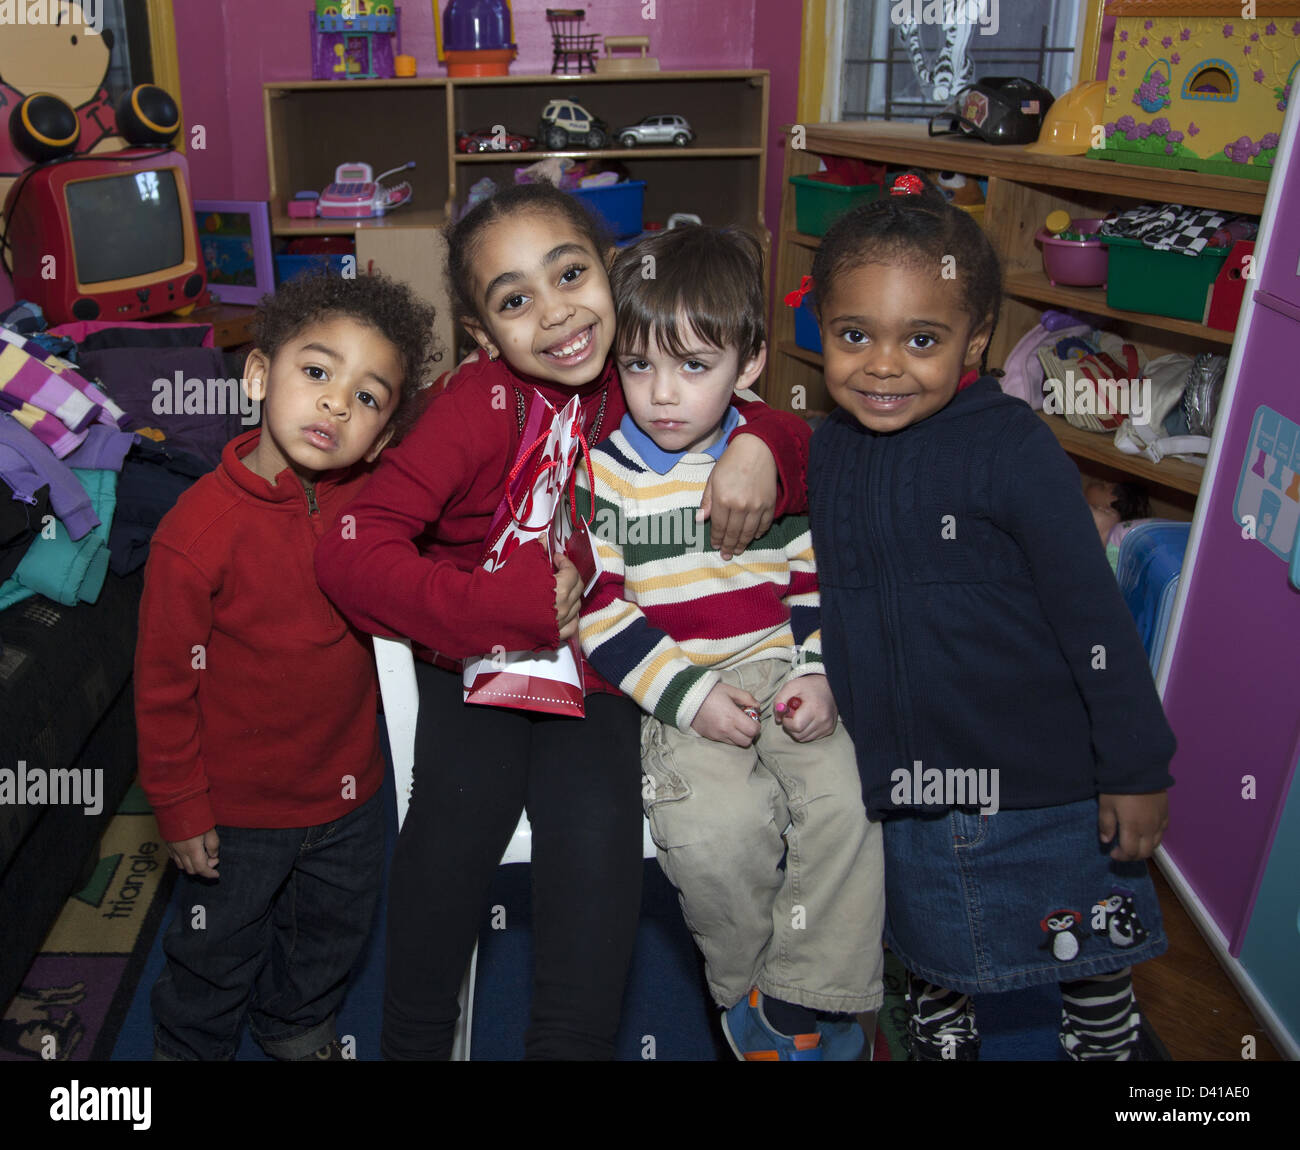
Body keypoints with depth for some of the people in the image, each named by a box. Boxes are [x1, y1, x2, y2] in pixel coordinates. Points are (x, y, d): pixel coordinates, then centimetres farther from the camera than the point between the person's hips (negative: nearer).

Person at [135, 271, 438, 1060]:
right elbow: (164, 681, -16)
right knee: (219, 951, 20)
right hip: (239, 806, -4)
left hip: (348, 790, 5)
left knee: (334, 932, 27)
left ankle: (298, 1024, 56)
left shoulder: (371, 497, -12)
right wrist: (181, 808, -9)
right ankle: (191, 1044, 51)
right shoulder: (199, 529, -26)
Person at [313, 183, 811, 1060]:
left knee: (598, 831, -19)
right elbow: (350, 554, -21)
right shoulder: (482, 402, -13)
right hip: (477, 664, -2)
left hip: (599, 669, 2)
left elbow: (791, 434, 9)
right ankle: (414, 1039, 4)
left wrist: (757, 446, -15)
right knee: (457, 817, -22)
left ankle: (572, 1042, 6)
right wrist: (509, 605, -26)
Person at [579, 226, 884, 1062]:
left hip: (779, 674, 3)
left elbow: (816, 578, 12)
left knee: (846, 797, -19)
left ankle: (803, 1002, 1)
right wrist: (690, 696, -16)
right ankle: (744, 987, 6)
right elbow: (598, 611, -8)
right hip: (666, 694, -3)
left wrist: (819, 674, -4)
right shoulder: (606, 473, -4)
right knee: (721, 824, -26)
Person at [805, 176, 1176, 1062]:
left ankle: (1109, 1041, 44)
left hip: (1046, 784, -4)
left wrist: (1137, 766, -11)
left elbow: (1095, 616, -14)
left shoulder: (1012, 448, -18)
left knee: (1091, 960, 17)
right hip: (904, 789, 4)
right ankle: (939, 1037, 48)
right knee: (932, 954, 23)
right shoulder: (830, 451, -1)